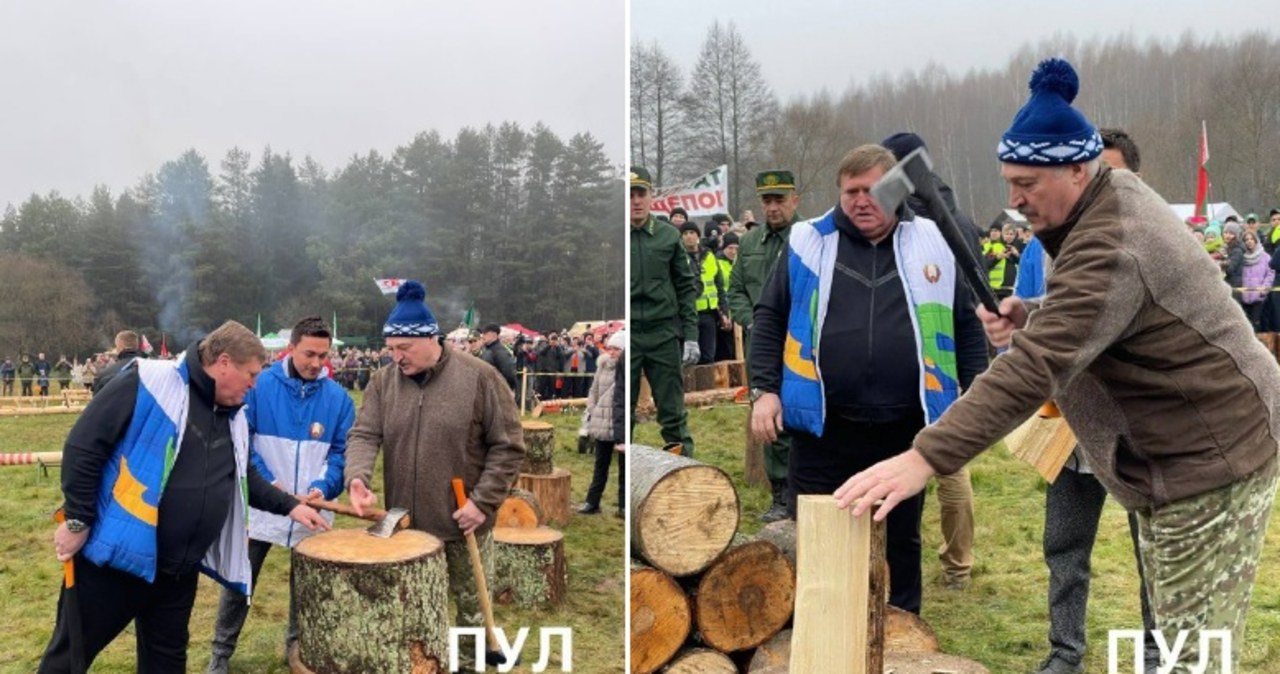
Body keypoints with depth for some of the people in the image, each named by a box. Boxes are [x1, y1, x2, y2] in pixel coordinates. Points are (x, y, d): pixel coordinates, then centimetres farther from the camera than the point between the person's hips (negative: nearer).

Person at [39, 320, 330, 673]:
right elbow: (82, 446, -16)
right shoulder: (150, 384, -16)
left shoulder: (233, 418, 8)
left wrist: (289, 505, 13)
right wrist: (78, 521, -16)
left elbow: (244, 477, 23)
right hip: (114, 557, -7)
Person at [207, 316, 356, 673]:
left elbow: (343, 451, 0)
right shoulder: (259, 387, -7)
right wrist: (266, 483, -15)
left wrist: (323, 487, -16)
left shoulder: (338, 397, -3)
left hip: (313, 509, 1)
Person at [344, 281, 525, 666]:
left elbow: (508, 446, -9)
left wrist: (483, 501, -15)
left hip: (463, 524, -3)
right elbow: (364, 434, -3)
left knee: (472, 606, 12)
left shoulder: (479, 377, -10)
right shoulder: (383, 382, 2)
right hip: (404, 523, 3)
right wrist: (357, 476, -24)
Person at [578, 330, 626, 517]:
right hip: (602, 422, 5)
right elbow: (594, 392, 14)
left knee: (624, 466, 7)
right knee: (601, 464, 15)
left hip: (622, 426, -5)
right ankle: (592, 502, 23)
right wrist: (591, 413, 7)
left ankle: (624, 505, 15)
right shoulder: (603, 365, 6)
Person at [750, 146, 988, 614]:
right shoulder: (809, 242, 4)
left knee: (902, 544, 15)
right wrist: (765, 389, -4)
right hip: (823, 428, -1)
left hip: (904, 431, 1)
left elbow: (967, 326, 10)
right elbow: (770, 318, 5)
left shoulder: (931, 244, 6)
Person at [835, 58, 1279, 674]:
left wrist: (924, 457, -42)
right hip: (1179, 448, 10)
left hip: (1211, 453, -10)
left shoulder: (1111, 248, -28)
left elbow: (1035, 368, -37)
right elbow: (1092, 319, 15)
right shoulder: (1112, 198, 4)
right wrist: (1030, 318, -8)